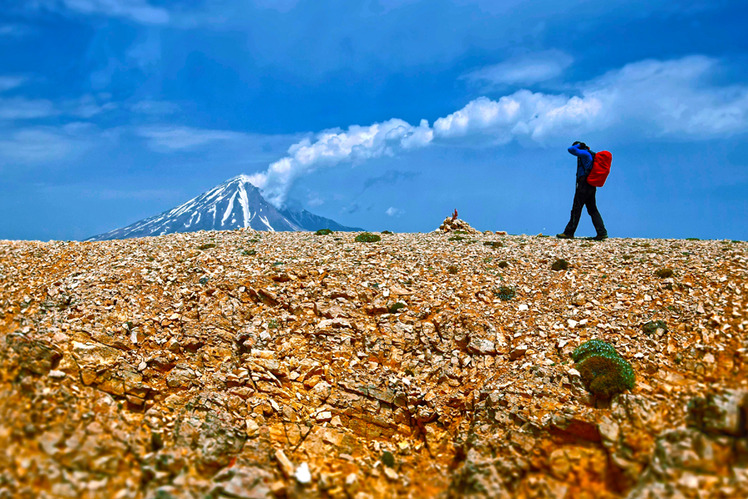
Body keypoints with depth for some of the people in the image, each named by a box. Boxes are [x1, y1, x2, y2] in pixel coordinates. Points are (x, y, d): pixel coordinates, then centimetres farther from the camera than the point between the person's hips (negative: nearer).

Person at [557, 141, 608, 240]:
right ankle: (602, 233, 2)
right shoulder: (590, 154, 20)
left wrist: (578, 145, -1)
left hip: (584, 184, -9)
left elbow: (571, 149, -15)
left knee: (576, 209, -5)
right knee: (593, 210, 8)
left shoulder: (584, 153, -9)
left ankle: (569, 233, -1)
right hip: (591, 186, 9)